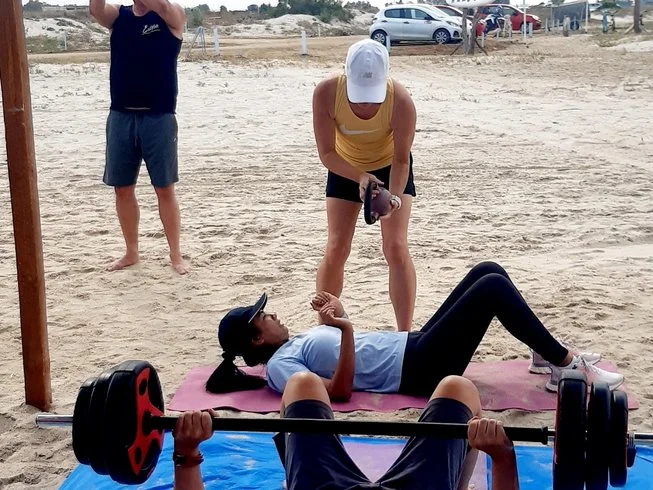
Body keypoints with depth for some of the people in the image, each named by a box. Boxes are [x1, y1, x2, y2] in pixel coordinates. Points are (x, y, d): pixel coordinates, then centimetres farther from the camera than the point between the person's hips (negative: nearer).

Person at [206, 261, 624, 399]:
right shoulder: (279, 366, -10)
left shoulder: (294, 344, 18)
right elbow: (340, 390, -23)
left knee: (489, 271, 4)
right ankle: (565, 365, -10)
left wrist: (336, 318, 20)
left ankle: (546, 355, 11)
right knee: (493, 287, -20)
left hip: (414, 347, 10)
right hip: (419, 369, -10)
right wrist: (345, 330, -30)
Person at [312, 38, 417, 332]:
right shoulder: (326, 93, -32)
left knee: (396, 248, -10)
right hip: (345, 169, 1)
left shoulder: (401, 101, -34)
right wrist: (360, 177, -39)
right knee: (336, 249, -1)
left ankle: (405, 335, -2)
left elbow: (401, 160, -23)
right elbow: (327, 153, -25)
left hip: (389, 167, -1)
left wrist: (394, 197, -39)